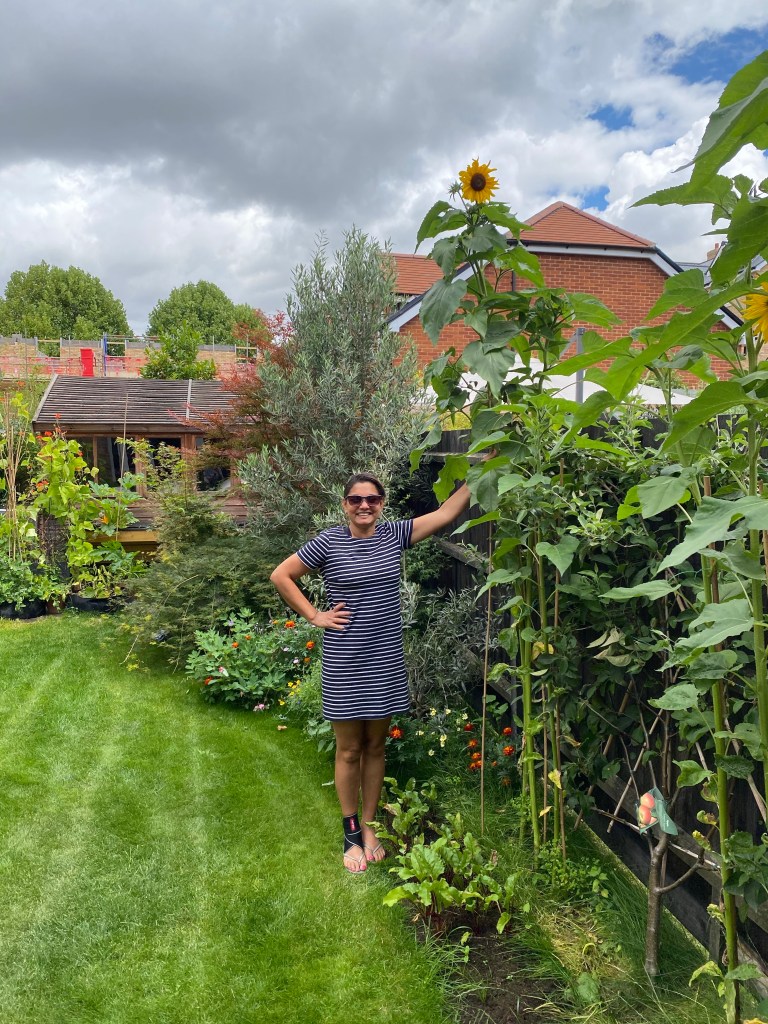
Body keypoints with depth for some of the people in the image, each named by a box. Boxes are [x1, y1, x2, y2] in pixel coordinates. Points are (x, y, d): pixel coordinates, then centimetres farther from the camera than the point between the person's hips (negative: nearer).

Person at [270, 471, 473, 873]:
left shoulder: (394, 534, 0)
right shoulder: (329, 541, -8)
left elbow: (445, 513, -4)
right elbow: (281, 576, -2)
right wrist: (314, 616, -6)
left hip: (386, 660, 3)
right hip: (344, 663, -3)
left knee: (376, 747, 15)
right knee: (349, 750, 9)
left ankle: (369, 826, 32)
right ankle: (352, 835, 26)